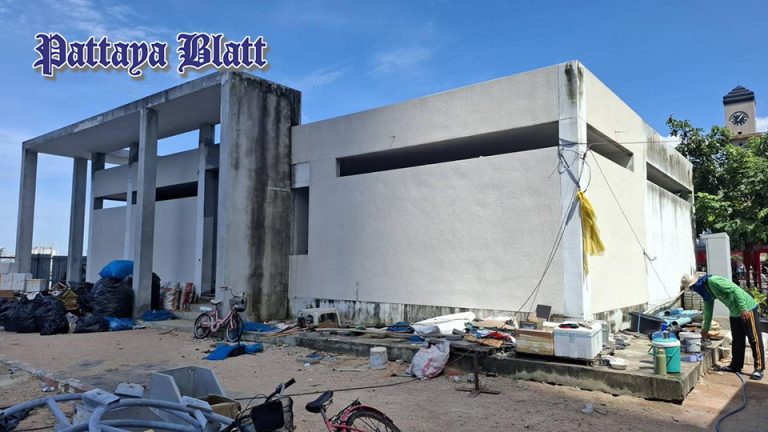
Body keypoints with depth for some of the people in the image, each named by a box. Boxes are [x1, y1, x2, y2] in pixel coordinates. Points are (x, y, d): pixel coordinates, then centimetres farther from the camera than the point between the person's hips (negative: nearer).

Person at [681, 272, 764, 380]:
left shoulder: (712, 281, -22)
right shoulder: (705, 291, 7)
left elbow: (735, 289, -26)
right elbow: (708, 311, 17)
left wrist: (743, 309, -28)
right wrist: (705, 329, 23)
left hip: (747, 308, -10)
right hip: (735, 313, 10)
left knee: (754, 339, -4)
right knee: (737, 341, 14)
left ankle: (759, 368, 1)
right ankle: (735, 366, 21)